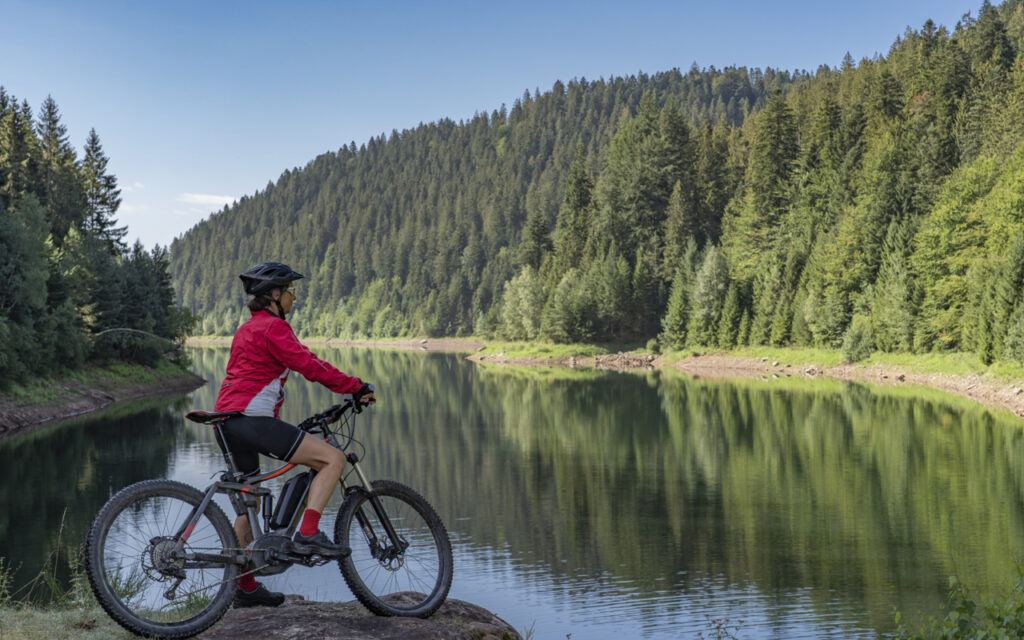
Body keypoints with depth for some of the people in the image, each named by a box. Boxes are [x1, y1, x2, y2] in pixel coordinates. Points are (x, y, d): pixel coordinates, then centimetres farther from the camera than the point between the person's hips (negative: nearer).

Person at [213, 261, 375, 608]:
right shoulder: (273, 327, -9)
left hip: (231, 422, 11)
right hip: (251, 419, -11)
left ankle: (245, 586, 23)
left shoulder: (248, 327, 23)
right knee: (333, 458, -11)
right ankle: (308, 534, -15)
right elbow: (310, 366, -17)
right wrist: (357, 387, -12)